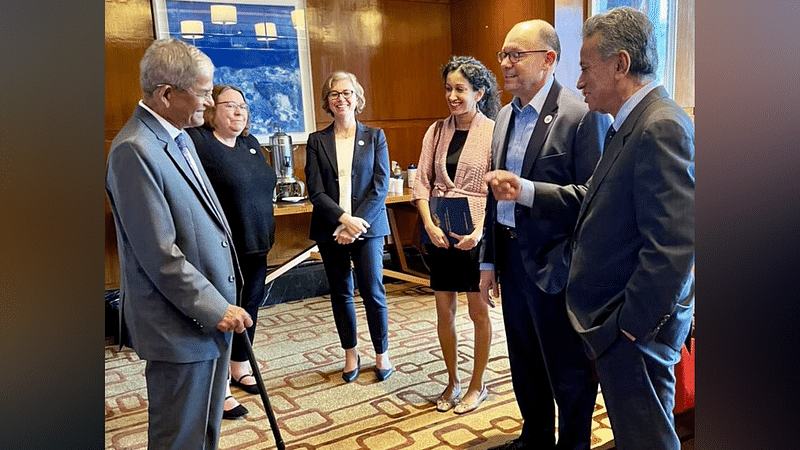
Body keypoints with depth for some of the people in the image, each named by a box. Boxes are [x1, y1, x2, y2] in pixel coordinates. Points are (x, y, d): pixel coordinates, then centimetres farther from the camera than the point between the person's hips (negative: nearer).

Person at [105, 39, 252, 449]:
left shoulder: (179, 138, 10)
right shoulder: (134, 150, -20)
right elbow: (159, 254, -23)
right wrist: (214, 308, -18)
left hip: (210, 311, 9)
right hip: (181, 325, -9)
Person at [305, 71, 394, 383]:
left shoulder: (375, 137, 4)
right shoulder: (316, 141, 5)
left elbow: (380, 186, -3)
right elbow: (315, 191, -2)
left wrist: (357, 223, -13)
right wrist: (344, 219, -16)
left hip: (367, 226, -1)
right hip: (331, 230, 2)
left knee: (373, 292, -2)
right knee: (340, 293, 10)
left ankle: (382, 354, 17)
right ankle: (351, 354, 25)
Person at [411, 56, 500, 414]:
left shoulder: (493, 132, -7)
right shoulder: (437, 131, 5)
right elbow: (421, 181, 3)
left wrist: (480, 231, -20)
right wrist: (429, 225, -10)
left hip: (475, 236, -4)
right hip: (440, 234, 4)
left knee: (479, 311, 9)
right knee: (444, 310, 12)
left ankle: (477, 385, 26)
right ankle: (452, 381, 30)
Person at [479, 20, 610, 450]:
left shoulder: (582, 115, -15)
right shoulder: (506, 116, 10)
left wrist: (529, 190, -23)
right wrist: (489, 260, 12)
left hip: (554, 268, -7)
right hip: (512, 259, 8)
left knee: (568, 371, 10)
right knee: (524, 362, 22)